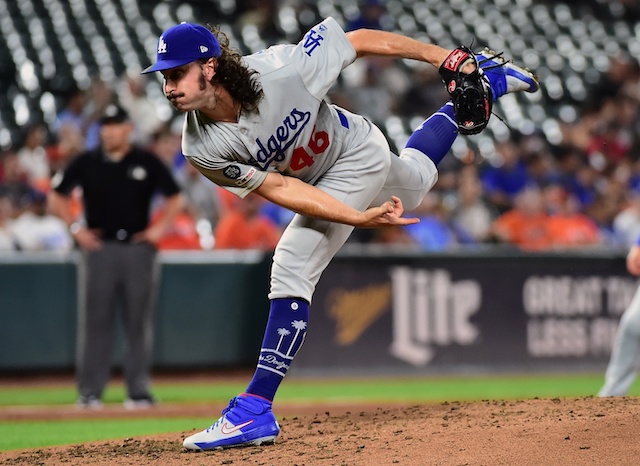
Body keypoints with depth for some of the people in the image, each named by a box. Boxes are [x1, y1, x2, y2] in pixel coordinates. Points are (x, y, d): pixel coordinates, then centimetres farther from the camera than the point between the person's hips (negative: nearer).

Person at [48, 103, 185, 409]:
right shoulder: (86, 163, 4)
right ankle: (90, 392, 2)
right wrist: (76, 228, 2)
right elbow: (56, 197, 11)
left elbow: (175, 198, 11)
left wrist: (160, 227, 0)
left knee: (139, 322, 2)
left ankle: (139, 390, 7)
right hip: (99, 247, 0)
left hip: (138, 247, 0)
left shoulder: (147, 163, 4)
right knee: (95, 321, -1)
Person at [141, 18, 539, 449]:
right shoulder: (202, 149, -29)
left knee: (293, 265, -20)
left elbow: (361, 40, -26)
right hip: (316, 182, 5)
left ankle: (256, 410, -15)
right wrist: (360, 218, -36)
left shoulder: (278, 69, -39)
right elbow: (279, 188, -26)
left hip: (356, 151, -5)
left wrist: (443, 56, -22)